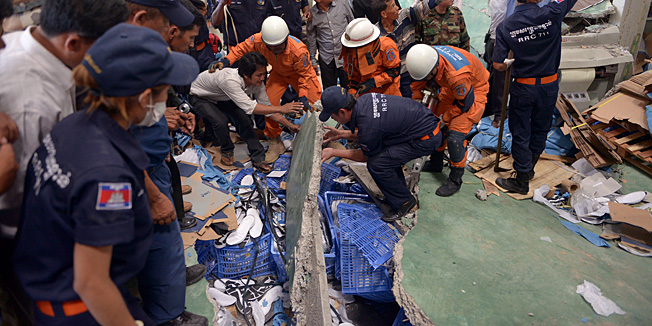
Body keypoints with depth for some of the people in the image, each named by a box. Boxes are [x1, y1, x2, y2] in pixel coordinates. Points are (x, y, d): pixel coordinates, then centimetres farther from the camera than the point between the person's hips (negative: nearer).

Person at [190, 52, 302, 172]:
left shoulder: (257, 82, -22)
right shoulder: (229, 80, -44)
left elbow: (266, 106, -12)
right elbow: (249, 107, -46)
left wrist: (289, 125, -20)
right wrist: (281, 109, -46)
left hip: (222, 97, 5)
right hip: (199, 97, -5)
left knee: (243, 119, -15)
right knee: (221, 121, -28)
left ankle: (258, 157, -4)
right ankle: (226, 150, 2)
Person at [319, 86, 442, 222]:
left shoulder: (367, 125, -26)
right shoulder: (363, 99, -2)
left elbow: (366, 156, -4)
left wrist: (333, 152, 2)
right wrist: (341, 134, 14)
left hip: (427, 139, -10)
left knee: (376, 164, -13)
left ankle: (405, 203, 6)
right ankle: (400, 193, 28)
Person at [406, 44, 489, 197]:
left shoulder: (457, 75, -41)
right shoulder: (425, 58, -20)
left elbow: (466, 102, -24)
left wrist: (444, 118, -12)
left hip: (474, 91, -8)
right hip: (451, 90, 8)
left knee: (455, 135, -16)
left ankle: (455, 180, -1)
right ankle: (436, 163, 31)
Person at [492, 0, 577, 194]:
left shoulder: (505, 26, -12)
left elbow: (498, 65, -10)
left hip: (523, 88, -1)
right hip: (549, 85, 2)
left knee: (520, 134, 8)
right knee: (540, 129, 20)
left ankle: (522, 181, 15)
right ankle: (529, 168, 38)